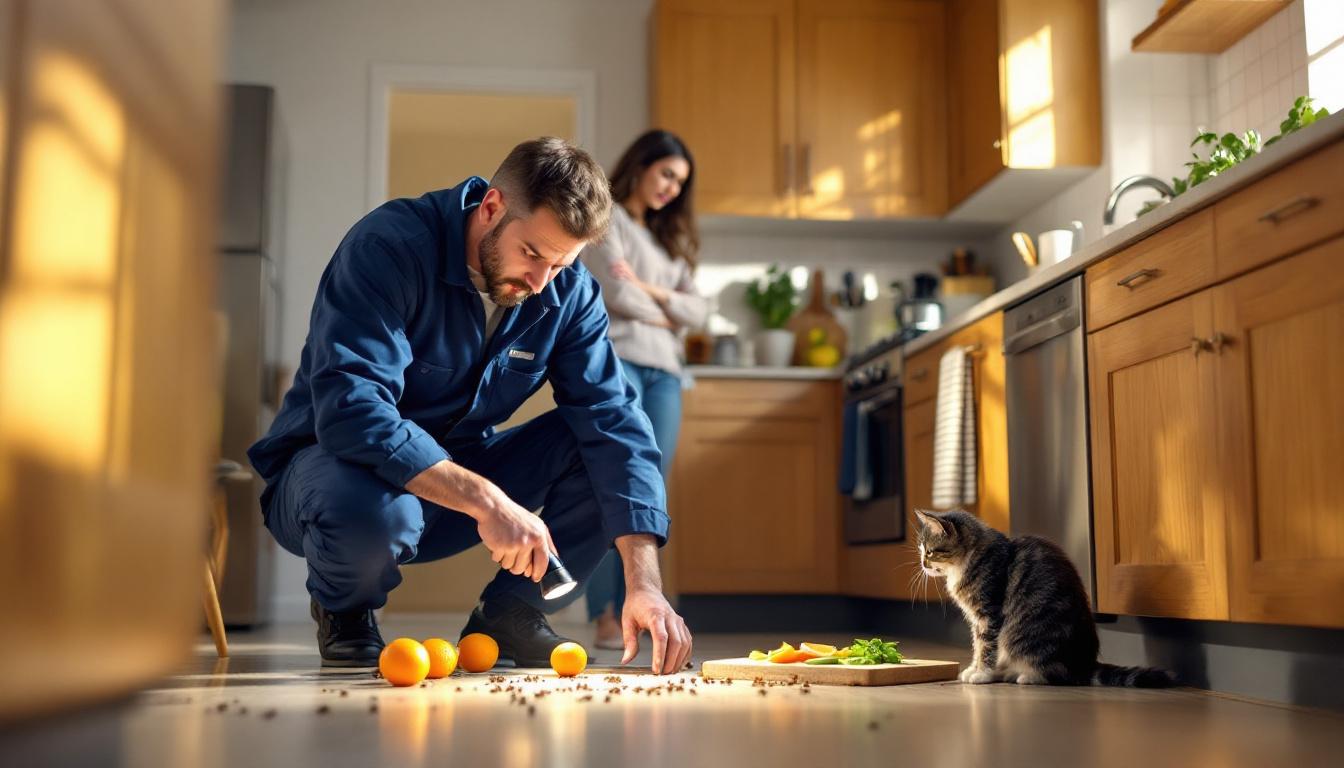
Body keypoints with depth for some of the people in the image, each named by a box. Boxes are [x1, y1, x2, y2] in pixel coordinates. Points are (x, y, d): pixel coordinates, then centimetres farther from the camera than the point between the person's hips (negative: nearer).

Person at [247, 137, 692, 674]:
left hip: (458, 470, 5)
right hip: (331, 462, -4)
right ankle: (344, 615, -3)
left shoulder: (568, 291, -8)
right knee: (373, 514, -40)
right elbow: (351, 410, -35)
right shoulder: (388, 247, -24)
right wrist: (486, 500, -41)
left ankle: (509, 614, -2)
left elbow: (613, 420, -16)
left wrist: (644, 582, -27)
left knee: (607, 449, -16)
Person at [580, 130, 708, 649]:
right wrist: (664, 316, 8)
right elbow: (615, 291, -7)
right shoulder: (602, 218, 7)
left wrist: (651, 290, -2)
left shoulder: (668, 239, 27)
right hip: (615, 360, -6)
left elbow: (698, 311, 14)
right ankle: (604, 615, -16)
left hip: (663, 372, 6)